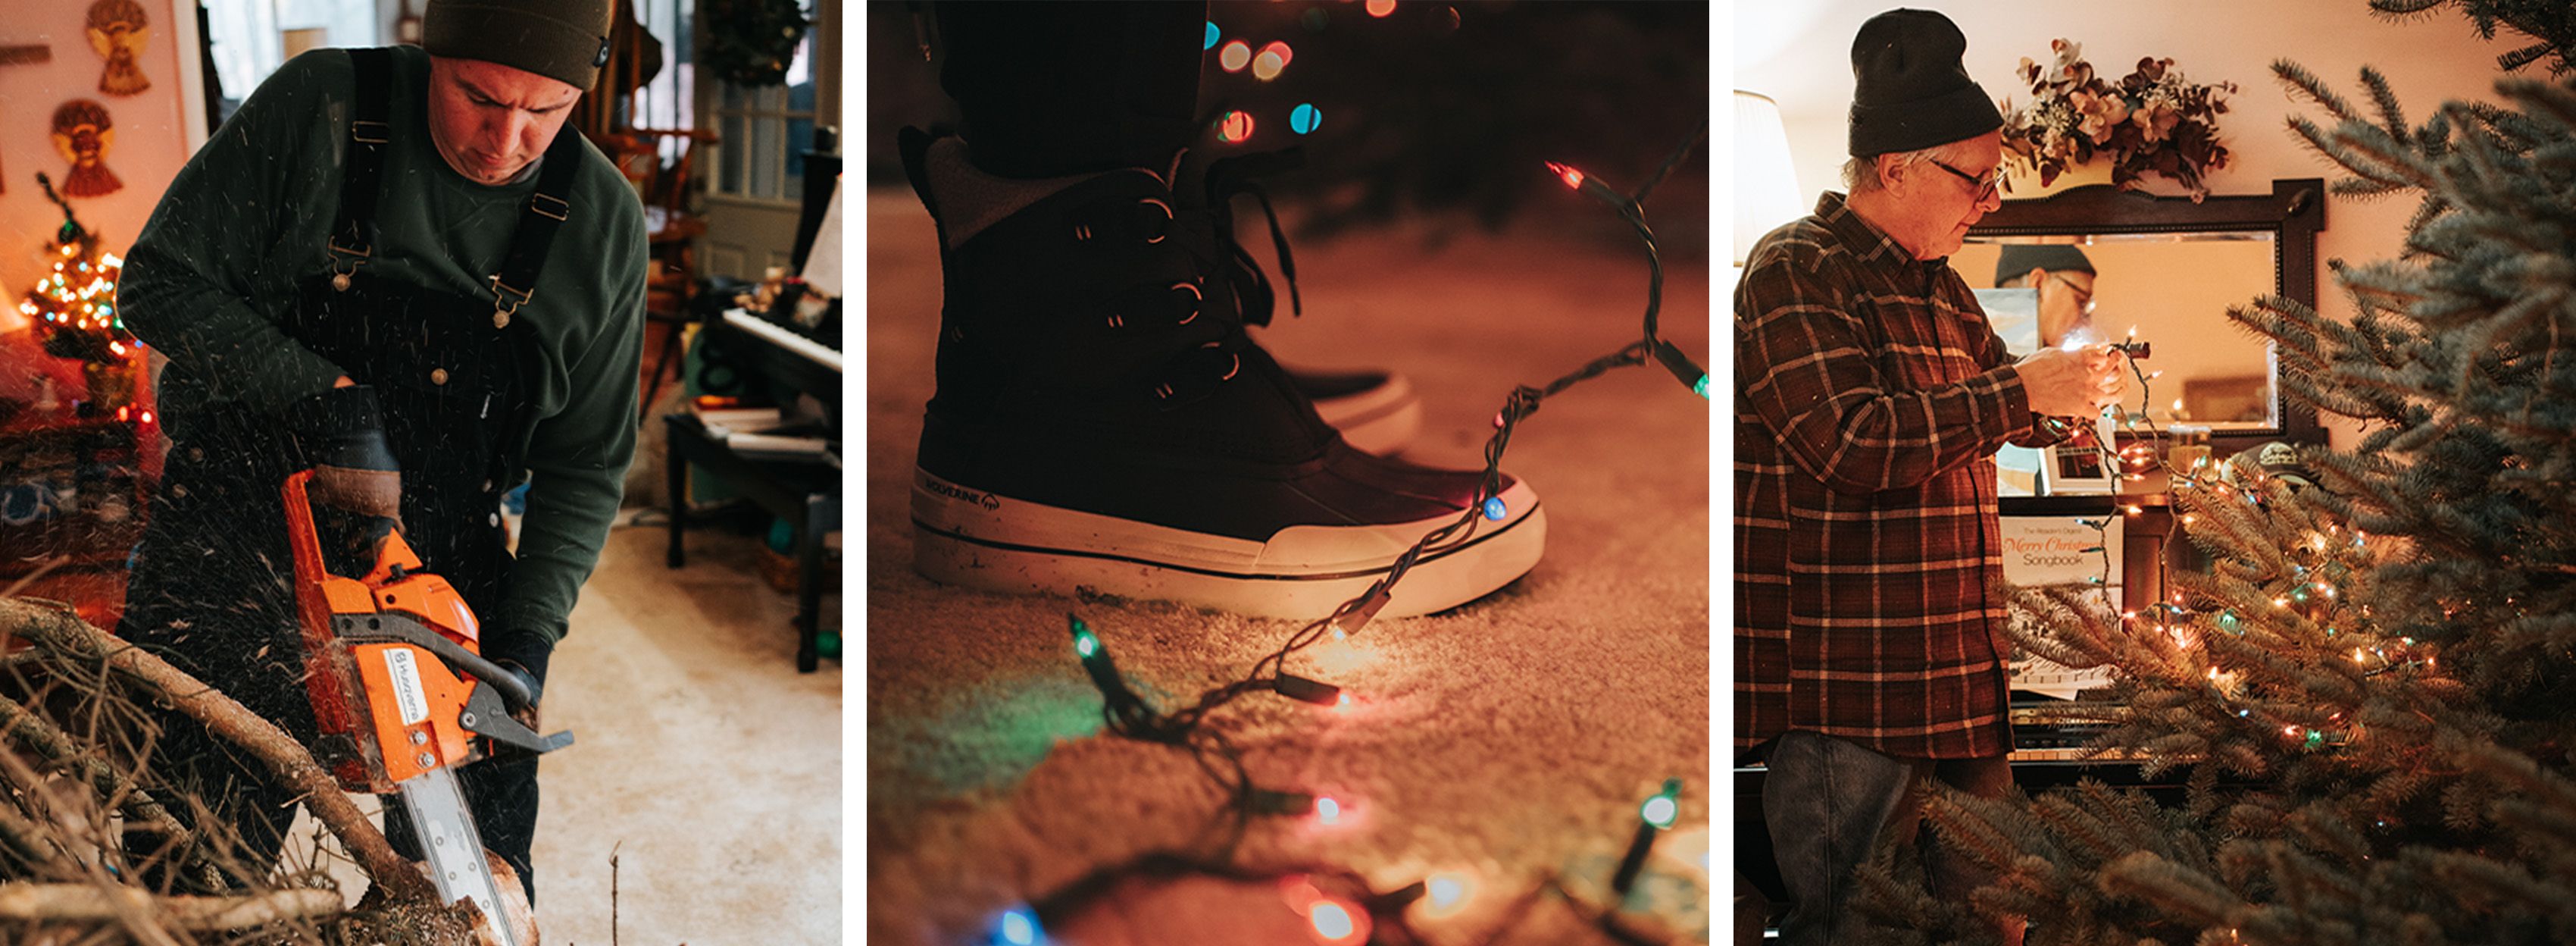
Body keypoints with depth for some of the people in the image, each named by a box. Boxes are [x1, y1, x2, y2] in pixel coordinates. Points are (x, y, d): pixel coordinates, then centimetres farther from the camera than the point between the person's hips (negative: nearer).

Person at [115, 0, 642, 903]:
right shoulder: (317, 109, -11)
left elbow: (585, 464, 1)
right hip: (241, 550, -1)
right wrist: (330, 400, -19)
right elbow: (162, 282, -7)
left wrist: (526, 644, -8)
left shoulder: (604, 225, -5)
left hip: (445, 583, 2)